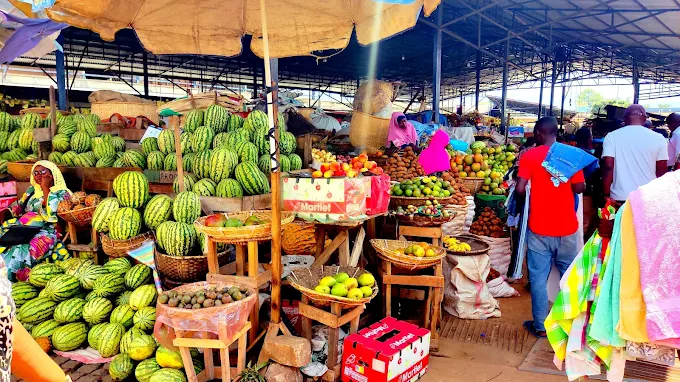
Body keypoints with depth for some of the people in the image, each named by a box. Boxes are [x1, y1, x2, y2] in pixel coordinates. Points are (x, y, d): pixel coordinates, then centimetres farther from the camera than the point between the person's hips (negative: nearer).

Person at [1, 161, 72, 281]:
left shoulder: (62, 193, 3)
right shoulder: (32, 190, 22)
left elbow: (51, 213, -12)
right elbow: (17, 207, 21)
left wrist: (45, 188, -7)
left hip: (46, 230, -6)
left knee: (25, 248, -32)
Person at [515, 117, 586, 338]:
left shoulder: (530, 156, -6)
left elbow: (520, 189, -13)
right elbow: (579, 187, 0)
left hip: (539, 227, -3)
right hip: (567, 226, 3)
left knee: (539, 278, 6)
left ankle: (541, 326, 13)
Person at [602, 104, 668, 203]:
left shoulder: (612, 136, -3)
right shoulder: (658, 138, 0)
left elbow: (608, 167, -9)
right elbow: (661, 172, 3)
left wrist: (606, 195, -3)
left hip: (620, 197, -1)